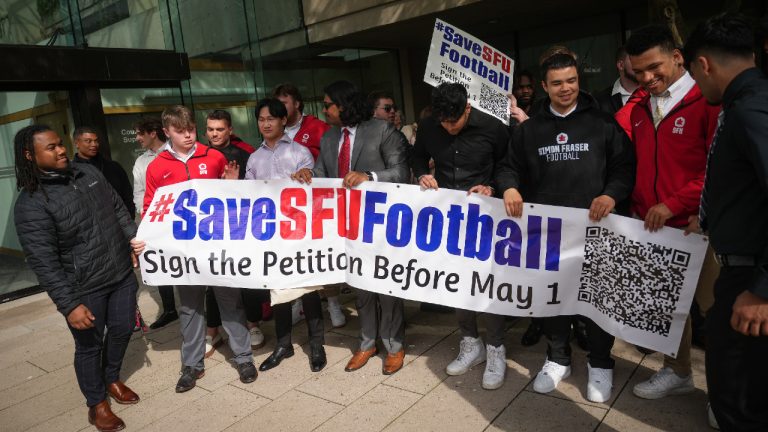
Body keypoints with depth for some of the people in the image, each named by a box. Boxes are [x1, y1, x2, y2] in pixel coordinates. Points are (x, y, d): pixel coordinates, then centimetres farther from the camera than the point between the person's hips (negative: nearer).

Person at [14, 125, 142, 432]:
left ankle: (112, 379, 46)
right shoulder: (31, 203, -18)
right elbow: (43, 262, -19)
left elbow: (118, 208, 15)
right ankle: (97, 404, 34)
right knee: (89, 345, 11)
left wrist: (134, 237, 5)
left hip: (122, 274, 6)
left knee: (122, 329, 19)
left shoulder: (88, 172, 2)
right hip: (84, 290, -6)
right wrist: (69, 305, -21)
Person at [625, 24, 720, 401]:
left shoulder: (708, 102, -9)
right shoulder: (640, 110, 11)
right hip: (652, 227, 6)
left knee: (713, 306, 4)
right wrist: (638, 208, 9)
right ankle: (678, 372, 33)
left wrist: (675, 203, -18)